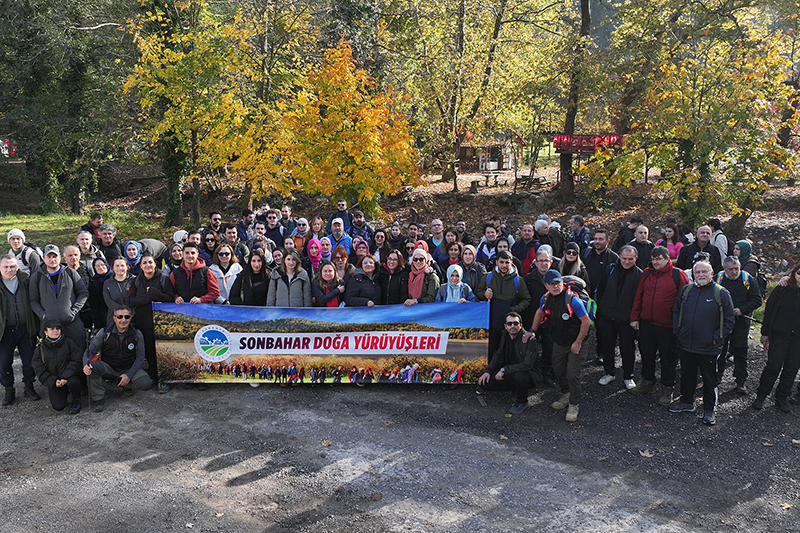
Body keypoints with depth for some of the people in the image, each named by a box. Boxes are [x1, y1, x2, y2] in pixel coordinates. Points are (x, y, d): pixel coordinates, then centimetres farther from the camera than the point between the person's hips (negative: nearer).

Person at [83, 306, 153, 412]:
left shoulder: (137, 334, -7)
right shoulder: (104, 332, -9)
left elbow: (140, 357, -5)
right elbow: (90, 351, -8)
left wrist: (129, 375, -17)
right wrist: (86, 364, -32)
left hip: (128, 369, 0)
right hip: (108, 367, 0)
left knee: (146, 383, -26)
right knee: (93, 366, -33)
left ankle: (126, 384, 9)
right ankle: (98, 398, -13)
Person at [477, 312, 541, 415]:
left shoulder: (530, 340, -21)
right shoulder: (505, 336, 0)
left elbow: (527, 365, -27)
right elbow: (498, 355, 13)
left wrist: (504, 370, -27)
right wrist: (488, 371, -2)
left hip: (529, 374, -5)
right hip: (510, 373, 6)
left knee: (519, 376, -41)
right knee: (485, 382, -12)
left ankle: (521, 402, -9)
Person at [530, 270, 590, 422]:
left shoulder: (572, 300, -25)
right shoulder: (546, 299, -6)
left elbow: (586, 321, -20)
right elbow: (540, 313, 16)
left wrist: (578, 343, -17)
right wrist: (532, 331, 14)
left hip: (576, 343, -6)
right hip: (558, 343, 6)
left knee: (572, 374, -9)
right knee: (558, 371, 16)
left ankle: (574, 405, 11)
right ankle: (566, 395, 41)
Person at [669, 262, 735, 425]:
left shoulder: (721, 293, -7)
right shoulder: (686, 290, 5)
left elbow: (729, 320, -5)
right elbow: (676, 312, 15)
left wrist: (716, 338, -9)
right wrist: (677, 332, 7)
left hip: (709, 348, -4)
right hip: (685, 344, 4)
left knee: (709, 379, 7)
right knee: (687, 374, 18)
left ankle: (709, 410, 21)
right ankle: (687, 402, 36)